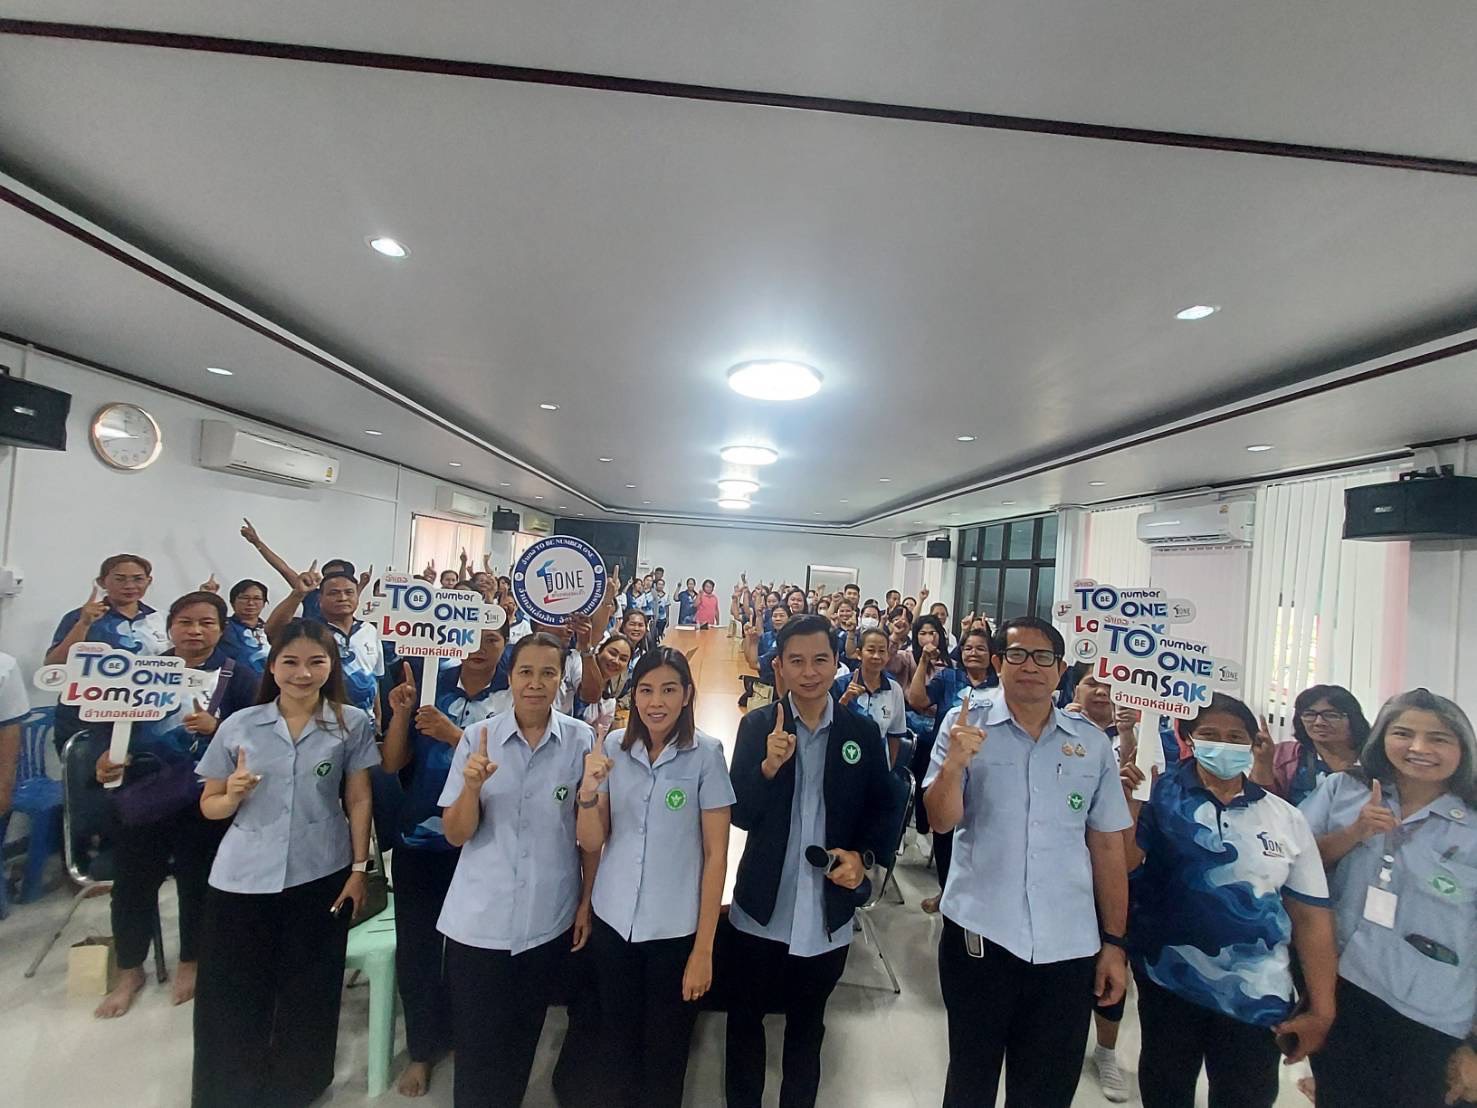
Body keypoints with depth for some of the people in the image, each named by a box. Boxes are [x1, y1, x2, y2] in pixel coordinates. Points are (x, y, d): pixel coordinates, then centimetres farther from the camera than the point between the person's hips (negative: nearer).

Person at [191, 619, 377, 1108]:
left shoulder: (352, 723, -4)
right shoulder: (238, 725, 0)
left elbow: (359, 801, -2)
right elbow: (209, 805, 7)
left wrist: (359, 868, -4)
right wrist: (233, 795, -15)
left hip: (321, 876, -1)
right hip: (241, 878, 1)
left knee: (307, 994, 13)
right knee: (230, 996, 8)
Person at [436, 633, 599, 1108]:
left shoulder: (582, 740, -9)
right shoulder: (477, 737, -7)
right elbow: (455, 835, -6)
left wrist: (587, 901, 1)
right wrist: (472, 785, -23)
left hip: (549, 920, 0)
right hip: (478, 920, 0)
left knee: (523, 1037, 20)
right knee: (476, 1041, 13)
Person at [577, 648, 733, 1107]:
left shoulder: (706, 754, -14)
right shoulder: (613, 746, -5)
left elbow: (716, 854, -9)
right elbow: (591, 842, -2)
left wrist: (704, 947, -7)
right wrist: (588, 788, -21)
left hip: (675, 927, -3)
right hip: (613, 920, 3)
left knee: (665, 1051, 17)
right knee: (617, 1041, 22)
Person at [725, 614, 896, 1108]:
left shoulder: (863, 732, -5)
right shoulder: (756, 725, -8)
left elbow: (883, 809, 3)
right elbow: (740, 814, -11)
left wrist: (863, 856, -14)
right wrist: (770, 765, -28)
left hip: (828, 915, 1)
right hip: (761, 910, -1)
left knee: (807, 1026, 23)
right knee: (745, 1020, 19)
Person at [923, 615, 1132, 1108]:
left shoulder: (1092, 742, 2)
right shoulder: (967, 721, -6)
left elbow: (1107, 847, 7)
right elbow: (941, 821, -9)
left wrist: (1114, 942, 8)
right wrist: (955, 763, -27)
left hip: (1069, 946, 2)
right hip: (979, 933, -2)